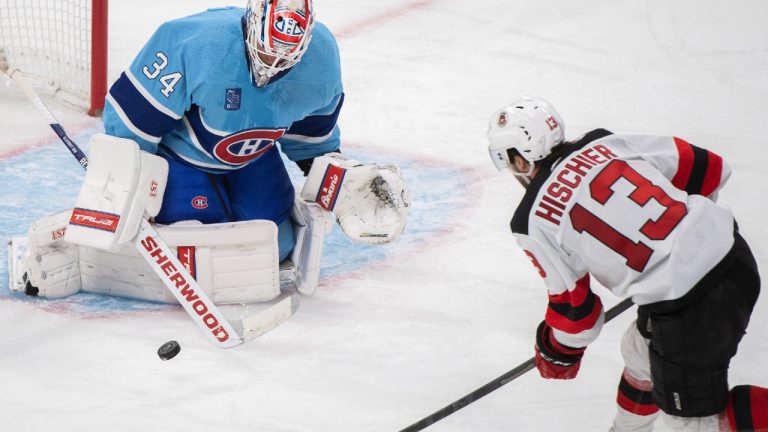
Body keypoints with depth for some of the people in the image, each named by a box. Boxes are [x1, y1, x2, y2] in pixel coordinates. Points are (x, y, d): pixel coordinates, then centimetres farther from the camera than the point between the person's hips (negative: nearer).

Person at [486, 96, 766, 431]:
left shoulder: (533, 221, -2)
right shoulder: (603, 142, 10)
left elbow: (574, 308, 3)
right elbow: (707, 167, 13)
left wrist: (557, 353, 24)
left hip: (688, 308, -8)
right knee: (641, 352, 31)